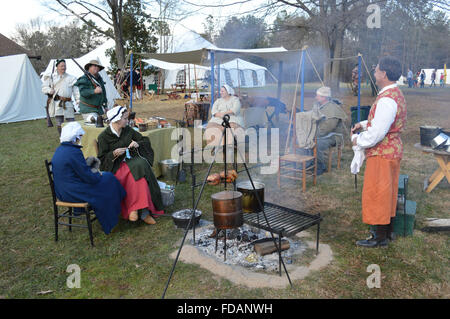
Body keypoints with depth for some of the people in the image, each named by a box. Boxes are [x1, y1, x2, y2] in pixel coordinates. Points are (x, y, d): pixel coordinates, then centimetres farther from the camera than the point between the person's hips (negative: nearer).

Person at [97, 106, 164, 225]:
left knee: (141, 165, -29)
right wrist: (114, 154, -19)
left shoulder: (128, 130, 10)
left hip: (131, 160, 4)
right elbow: (102, 158, -1)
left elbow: (146, 140, 16)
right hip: (115, 166, -4)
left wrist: (138, 144, -5)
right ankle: (144, 212, -26)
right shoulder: (104, 136, -1)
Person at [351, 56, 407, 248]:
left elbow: (376, 133, -26)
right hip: (393, 150, 10)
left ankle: (380, 238, 12)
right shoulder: (396, 94, 11)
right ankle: (388, 232, 32)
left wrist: (357, 140, -10)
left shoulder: (387, 99, -23)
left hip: (382, 153, -10)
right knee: (388, 193, 19)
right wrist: (364, 124, 10)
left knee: (377, 194, 1)